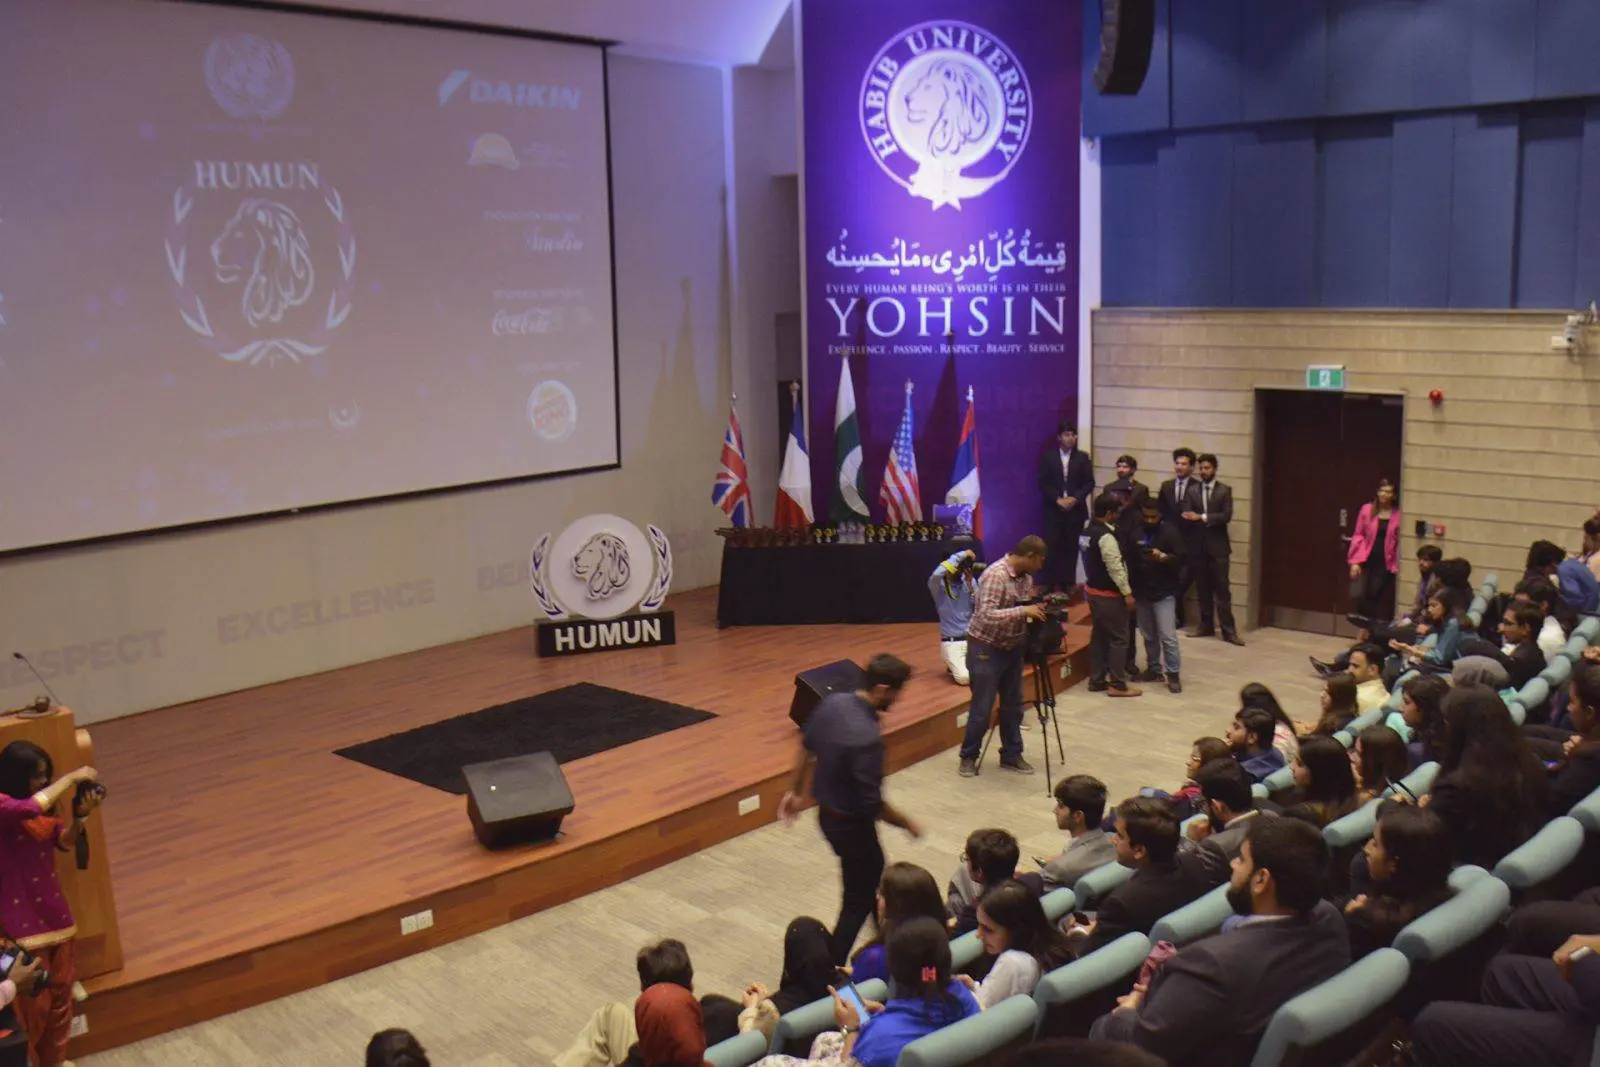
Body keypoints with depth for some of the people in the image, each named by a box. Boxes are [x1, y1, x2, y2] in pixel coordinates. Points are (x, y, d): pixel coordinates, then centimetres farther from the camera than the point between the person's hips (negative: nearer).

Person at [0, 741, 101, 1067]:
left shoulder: (42, 807, 6)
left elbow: (65, 842, 7)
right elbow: (29, 809, -39)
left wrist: (80, 815, -12)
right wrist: (72, 778, -29)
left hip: (55, 912, 8)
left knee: (61, 993, 18)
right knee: (34, 1003, 3)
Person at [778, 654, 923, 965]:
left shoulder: (832, 703, -9)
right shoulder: (866, 737, -34)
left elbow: (806, 747, 7)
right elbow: (872, 803, -27)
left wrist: (796, 791, 21)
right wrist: (907, 823, -10)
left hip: (827, 812, 9)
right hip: (851, 823, -9)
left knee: (873, 876, 28)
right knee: (859, 898, 12)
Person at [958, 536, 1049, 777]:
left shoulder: (1026, 577, 3)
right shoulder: (995, 576, -23)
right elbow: (987, 615, -32)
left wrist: (1038, 609, -3)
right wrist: (1023, 611, -32)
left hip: (1012, 647, 8)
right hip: (986, 648, -8)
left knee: (1013, 706, 11)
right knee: (982, 708, -1)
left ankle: (1011, 756, 23)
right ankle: (968, 757, 15)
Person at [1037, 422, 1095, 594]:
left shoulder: (1083, 457, 5)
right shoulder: (1048, 457, 3)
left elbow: (1089, 483, 3)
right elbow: (1043, 483, 0)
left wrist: (1075, 498, -11)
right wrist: (1058, 499, -12)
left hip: (1076, 508, 1)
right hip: (1054, 508, -1)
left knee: (1071, 547, 3)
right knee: (1053, 546, -4)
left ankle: (1069, 583, 8)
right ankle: (1052, 584, 1)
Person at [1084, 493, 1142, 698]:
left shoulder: (1090, 531, 6)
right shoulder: (1106, 537, -24)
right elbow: (1115, 568, -23)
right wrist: (1127, 593, -16)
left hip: (1093, 589, 9)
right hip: (1109, 594, -9)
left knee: (1099, 636, 15)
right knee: (1118, 639, 0)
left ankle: (1096, 680, 21)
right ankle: (1117, 685, 4)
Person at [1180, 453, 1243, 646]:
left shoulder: (1225, 490, 2)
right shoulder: (1193, 490, 9)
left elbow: (1227, 515, -10)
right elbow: (1189, 515, 2)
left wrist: (1202, 517, -17)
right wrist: (1188, 517, -22)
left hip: (1218, 547, -3)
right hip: (1198, 546, 3)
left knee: (1222, 590, -3)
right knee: (1203, 590, 7)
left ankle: (1228, 630, -1)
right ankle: (1206, 626, 15)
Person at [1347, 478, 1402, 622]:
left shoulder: (1398, 515, -3)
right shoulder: (1367, 509, 1)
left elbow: (1399, 541, 0)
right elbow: (1358, 536, 3)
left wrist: (1396, 566, -5)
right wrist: (1355, 561, -2)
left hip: (1385, 564, -1)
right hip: (1365, 560, 1)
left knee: (1379, 601, 2)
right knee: (1357, 595, -9)